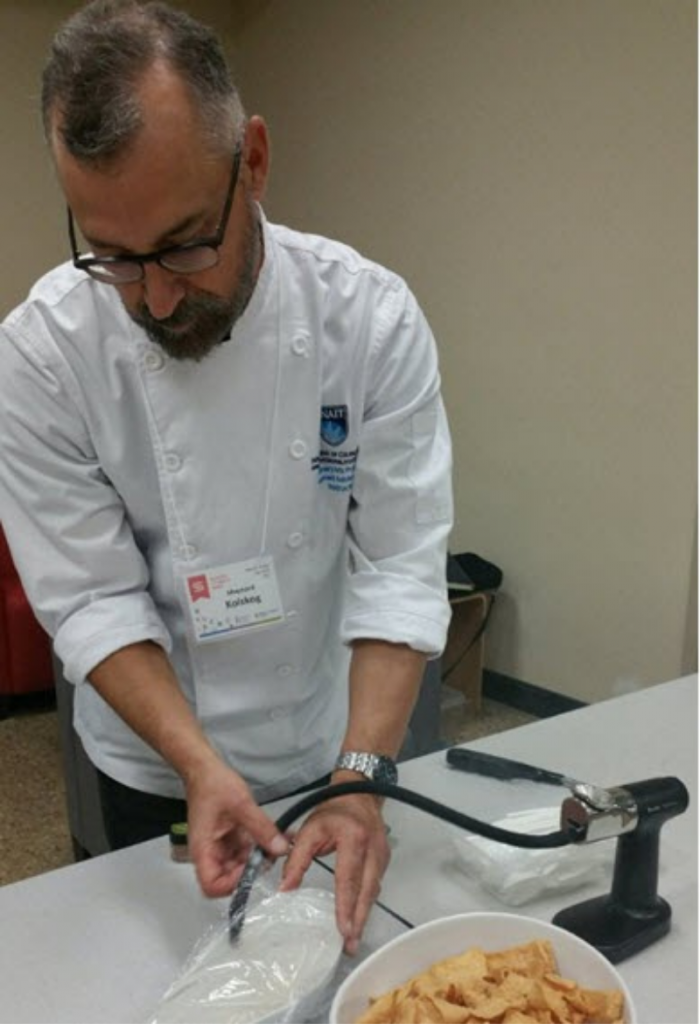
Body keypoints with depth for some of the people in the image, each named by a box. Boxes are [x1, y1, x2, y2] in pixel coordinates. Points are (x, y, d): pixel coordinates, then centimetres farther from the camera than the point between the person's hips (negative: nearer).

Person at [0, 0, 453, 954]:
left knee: (342, 939, 27)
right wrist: (198, 765, -29)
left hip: (338, 743, 1)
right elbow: (91, 597, -18)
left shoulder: (371, 317, -21)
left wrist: (362, 778, -29)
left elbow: (400, 565, -20)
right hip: (155, 766, 0)